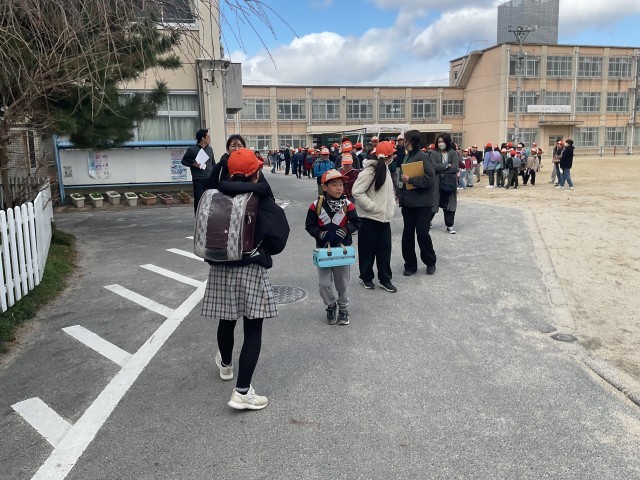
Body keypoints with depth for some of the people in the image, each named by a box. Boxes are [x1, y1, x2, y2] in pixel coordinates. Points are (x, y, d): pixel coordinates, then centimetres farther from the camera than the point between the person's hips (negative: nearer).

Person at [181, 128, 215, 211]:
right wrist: (193, 164, -15)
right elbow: (183, 161, 2)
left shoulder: (210, 149, 12)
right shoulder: (192, 149, -4)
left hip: (210, 179, 5)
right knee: (199, 200, -4)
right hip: (198, 180, -5)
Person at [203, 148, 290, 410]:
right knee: (253, 330, 2)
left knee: (226, 321, 22)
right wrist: (260, 249, 6)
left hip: (221, 268, 5)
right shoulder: (262, 200, -12)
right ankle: (242, 392, 0)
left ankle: (225, 365, 47)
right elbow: (278, 240, -13)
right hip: (251, 270, -4)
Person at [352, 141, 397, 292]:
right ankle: (366, 277, 22)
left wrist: (391, 207, 7)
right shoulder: (369, 171, -17)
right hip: (370, 218, -8)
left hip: (384, 217, 8)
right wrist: (372, 206, -19)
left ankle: (385, 279, 19)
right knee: (368, 249, 6)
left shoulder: (385, 169, 12)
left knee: (385, 249, 9)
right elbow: (357, 192, -20)